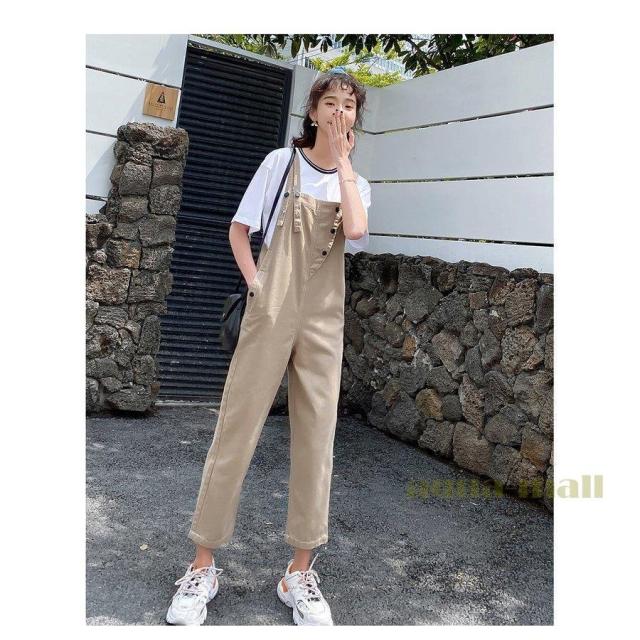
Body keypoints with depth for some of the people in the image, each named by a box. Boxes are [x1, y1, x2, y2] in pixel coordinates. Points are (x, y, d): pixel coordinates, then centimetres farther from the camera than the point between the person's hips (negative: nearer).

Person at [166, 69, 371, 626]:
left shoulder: (357, 183, 11)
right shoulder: (281, 161, 5)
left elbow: (355, 231, -11)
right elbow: (239, 228, 8)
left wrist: (342, 161, -3)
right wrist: (255, 283, -5)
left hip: (324, 321, 3)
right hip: (271, 313, -2)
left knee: (316, 439, 4)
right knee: (237, 429, -1)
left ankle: (300, 573, 17)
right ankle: (203, 566, 13)